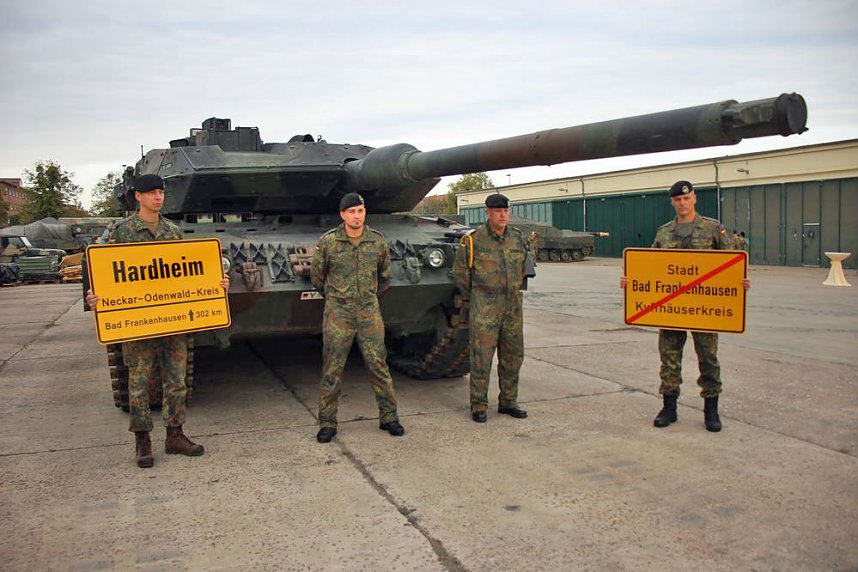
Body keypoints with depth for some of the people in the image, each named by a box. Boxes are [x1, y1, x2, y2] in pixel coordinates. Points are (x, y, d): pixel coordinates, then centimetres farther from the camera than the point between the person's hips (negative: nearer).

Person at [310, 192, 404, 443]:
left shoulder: (378, 241, 1)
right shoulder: (327, 242, -5)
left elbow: (384, 274, 18)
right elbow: (316, 275, 10)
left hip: (369, 311, 2)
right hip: (337, 312, -1)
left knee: (379, 365, 2)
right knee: (332, 369, 1)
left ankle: (388, 417, 15)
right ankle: (327, 424, 12)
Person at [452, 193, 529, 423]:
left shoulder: (518, 238, 8)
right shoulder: (474, 240, -7)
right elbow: (460, 270, 2)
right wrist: (471, 297, 4)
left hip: (513, 305, 5)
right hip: (485, 306, -5)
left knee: (513, 355, 10)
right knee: (481, 356, -4)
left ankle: (508, 401, 24)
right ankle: (478, 406, 6)